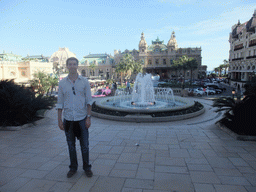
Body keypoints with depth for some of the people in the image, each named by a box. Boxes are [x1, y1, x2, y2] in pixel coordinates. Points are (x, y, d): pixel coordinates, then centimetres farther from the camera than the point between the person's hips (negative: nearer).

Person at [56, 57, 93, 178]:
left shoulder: (84, 81, -1)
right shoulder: (62, 83, 2)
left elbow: (89, 101, 0)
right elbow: (60, 103, 6)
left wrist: (88, 117, -6)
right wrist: (59, 120, 3)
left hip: (82, 118, -1)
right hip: (68, 119, 2)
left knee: (84, 145, 8)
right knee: (71, 145, 13)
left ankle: (86, 167, 26)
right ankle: (73, 167, 31)